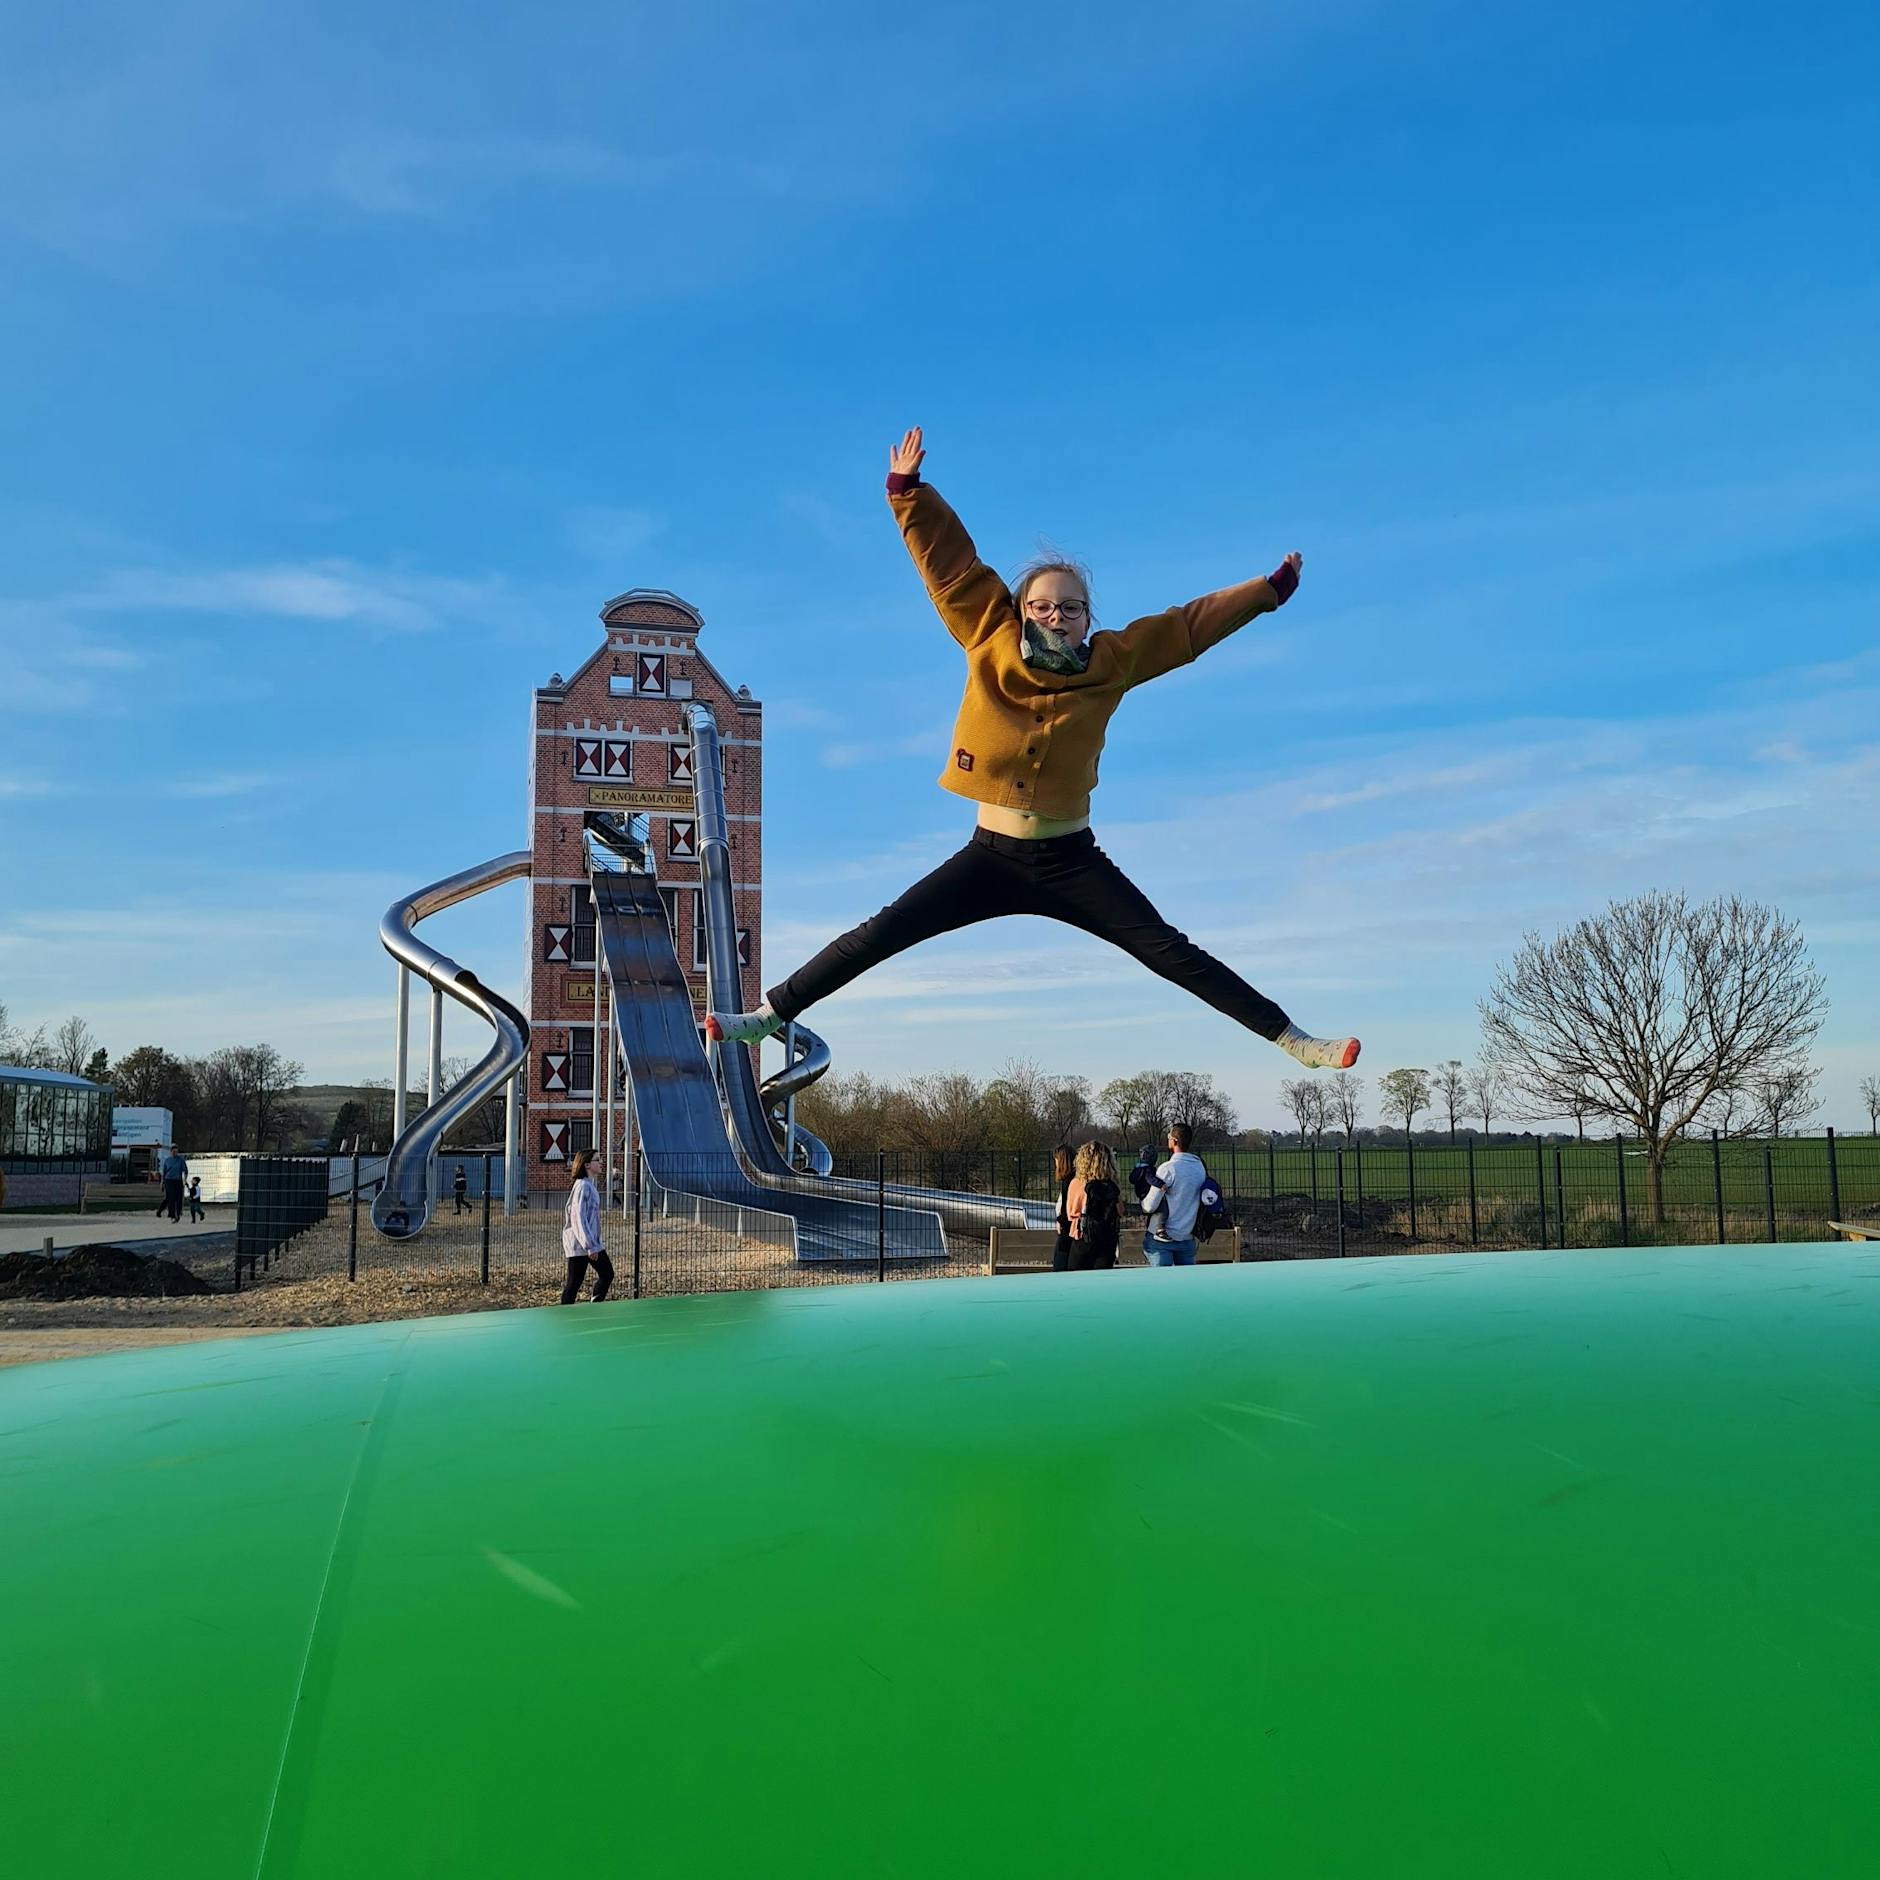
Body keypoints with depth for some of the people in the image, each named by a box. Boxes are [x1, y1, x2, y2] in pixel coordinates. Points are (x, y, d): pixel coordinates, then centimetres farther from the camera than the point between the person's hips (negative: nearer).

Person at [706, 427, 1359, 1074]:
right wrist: (908, 489, -2)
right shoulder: (989, 645, -1)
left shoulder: (1112, 663, 1)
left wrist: (1269, 590, 15)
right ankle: (769, 1015, 5)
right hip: (991, 857, 0)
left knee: (1173, 954, -5)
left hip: (1074, 863, 0)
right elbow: (949, 560, 1)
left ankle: (1295, 1040, 0)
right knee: (876, 936, -4)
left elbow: (1190, 624, 10)